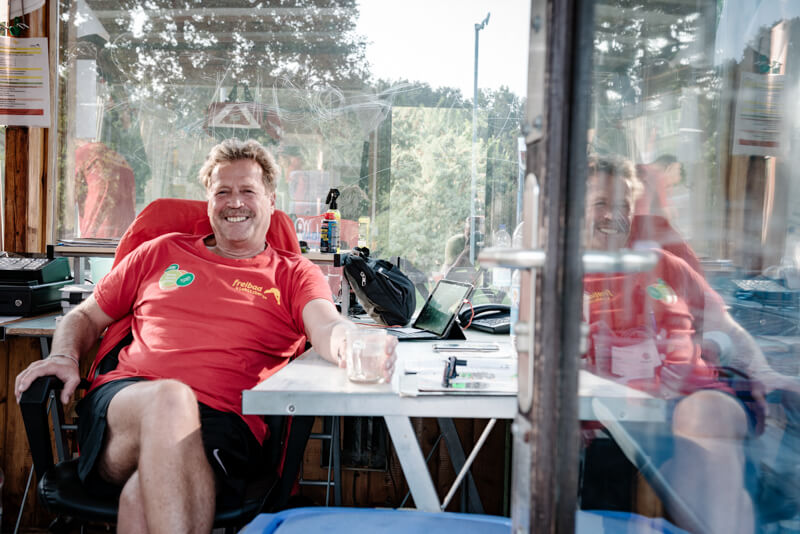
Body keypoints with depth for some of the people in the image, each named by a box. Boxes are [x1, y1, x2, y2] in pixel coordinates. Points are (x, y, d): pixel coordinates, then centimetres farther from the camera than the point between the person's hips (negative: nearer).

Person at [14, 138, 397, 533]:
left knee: (148, 495, -34)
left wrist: (350, 343, -30)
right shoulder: (162, 252, 23)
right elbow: (86, 316, 29)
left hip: (224, 424, -2)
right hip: (121, 405, 3)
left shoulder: (294, 274, 16)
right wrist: (65, 356, 5)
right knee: (169, 397, -34)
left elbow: (326, 328, -5)